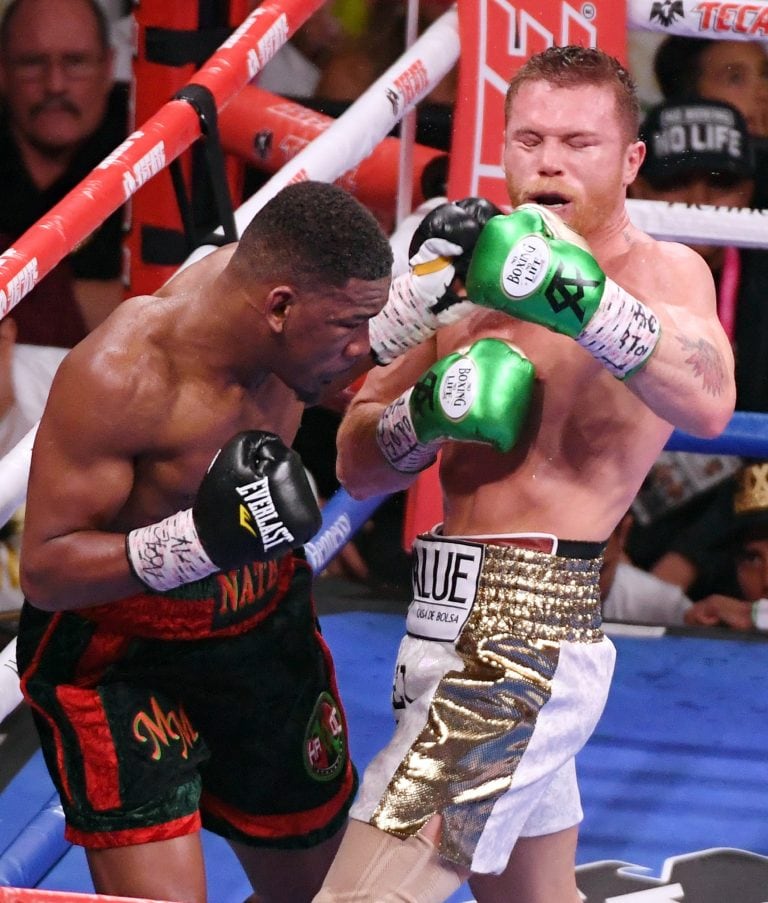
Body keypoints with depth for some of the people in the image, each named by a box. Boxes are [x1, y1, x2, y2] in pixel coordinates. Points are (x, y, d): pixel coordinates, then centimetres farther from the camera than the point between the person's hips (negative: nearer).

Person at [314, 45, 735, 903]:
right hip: (458, 631, 8)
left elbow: (707, 406, -32)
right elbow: (356, 464, 11)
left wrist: (586, 302, -46)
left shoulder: (659, 269, -9)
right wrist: (426, 414, -10)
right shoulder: (474, 278, 12)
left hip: (521, 639, -8)